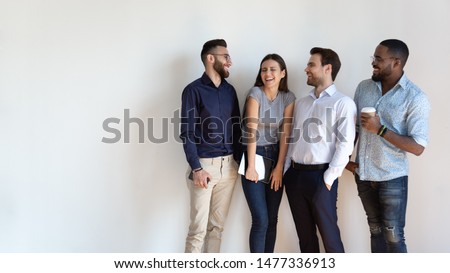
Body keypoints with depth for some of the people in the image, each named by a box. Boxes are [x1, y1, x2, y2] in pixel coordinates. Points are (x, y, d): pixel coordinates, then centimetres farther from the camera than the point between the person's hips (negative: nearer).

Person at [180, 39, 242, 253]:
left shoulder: (230, 90, 12)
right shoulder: (193, 90, -5)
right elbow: (187, 133, -9)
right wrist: (197, 168, -16)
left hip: (228, 165, 5)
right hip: (204, 164, -5)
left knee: (217, 225, 11)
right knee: (198, 228, -2)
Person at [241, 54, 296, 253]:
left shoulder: (288, 98, 1)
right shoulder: (255, 93, -11)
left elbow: (285, 133, -3)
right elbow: (252, 131, -17)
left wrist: (279, 167, -8)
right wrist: (251, 166, -20)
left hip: (275, 157, 4)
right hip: (254, 155, -4)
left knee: (272, 219, 8)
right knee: (261, 220, -7)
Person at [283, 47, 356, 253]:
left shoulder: (343, 103, -5)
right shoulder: (301, 103, 15)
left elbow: (345, 144, -11)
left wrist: (329, 178, -14)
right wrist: (286, 170, 8)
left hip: (320, 176, -6)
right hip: (295, 175, 6)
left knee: (329, 235, 2)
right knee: (304, 234, 15)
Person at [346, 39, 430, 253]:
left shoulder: (415, 98, -14)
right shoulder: (363, 87, 1)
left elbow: (418, 147, -18)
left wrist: (380, 129, -22)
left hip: (392, 178, -5)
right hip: (363, 175, 5)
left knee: (393, 236, 4)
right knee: (375, 231, 17)